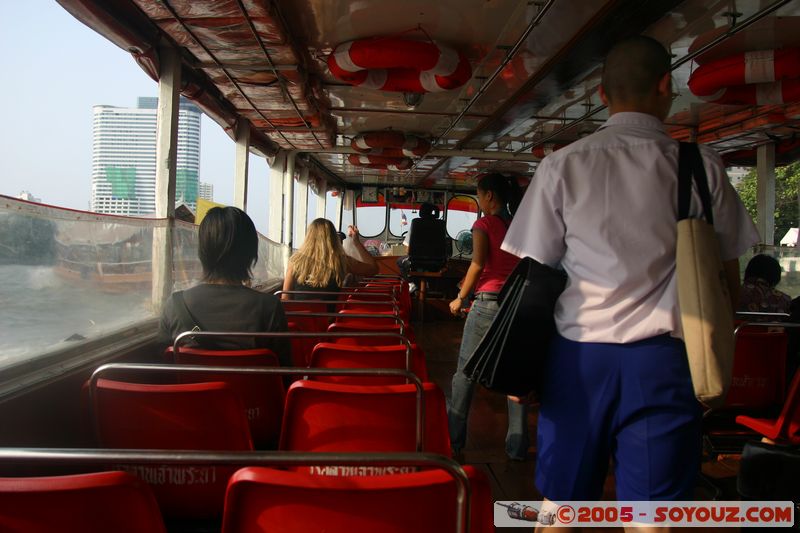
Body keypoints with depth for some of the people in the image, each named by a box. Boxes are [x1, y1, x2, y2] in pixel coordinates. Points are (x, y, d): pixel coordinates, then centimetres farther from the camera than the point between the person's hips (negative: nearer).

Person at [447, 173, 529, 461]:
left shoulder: (484, 224, -3)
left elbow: (478, 264, -11)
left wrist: (460, 298, -3)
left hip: (488, 301, -5)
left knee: (465, 372, 5)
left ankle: (453, 440, 11)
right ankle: (517, 445, 12)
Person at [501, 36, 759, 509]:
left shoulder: (562, 166, 1)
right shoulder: (703, 168, 2)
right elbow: (728, 279, 5)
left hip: (578, 356, 1)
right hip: (662, 361, 0)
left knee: (561, 500, 13)